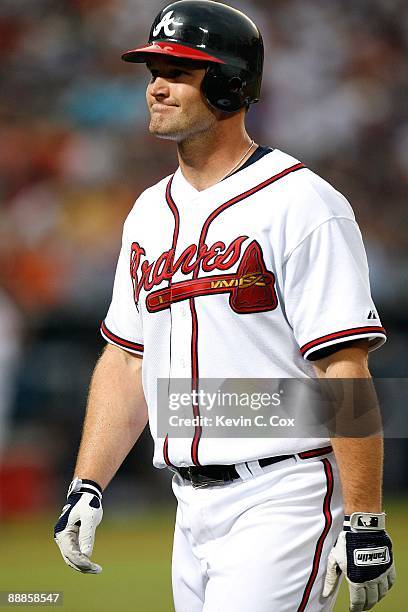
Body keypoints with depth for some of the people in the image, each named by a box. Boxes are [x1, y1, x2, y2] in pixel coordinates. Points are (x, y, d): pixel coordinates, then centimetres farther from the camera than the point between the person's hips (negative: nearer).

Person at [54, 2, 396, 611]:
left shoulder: (301, 206, -11)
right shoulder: (150, 212, 14)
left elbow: (346, 367, -16)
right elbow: (128, 359, 19)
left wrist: (364, 524, -20)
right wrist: (87, 486, 10)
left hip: (284, 499, -8)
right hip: (193, 507, 8)